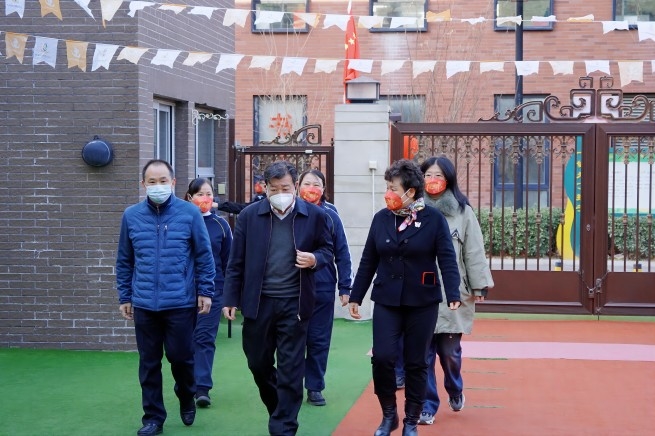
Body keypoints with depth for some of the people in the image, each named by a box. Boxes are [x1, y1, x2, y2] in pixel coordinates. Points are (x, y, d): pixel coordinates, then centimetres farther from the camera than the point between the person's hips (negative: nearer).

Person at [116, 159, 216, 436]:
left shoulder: (190, 213, -4)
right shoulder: (131, 216, 3)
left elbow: (204, 256, 0)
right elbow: (124, 261, 10)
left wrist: (205, 291, -2)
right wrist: (125, 296, 10)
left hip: (181, 302, -2)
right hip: (144, 304, 2)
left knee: (181, 356, 5)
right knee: (149, 362, 8)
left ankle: (187, 399, 35)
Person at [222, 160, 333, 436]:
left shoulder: (314, 215, -3)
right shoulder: (249, 216, -1)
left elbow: (327, 250, 7)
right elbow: (236, 262, 2)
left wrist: (315, 259, -15)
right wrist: (230, 298, 0)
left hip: (294, 303, -2)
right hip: (258, 301, 2)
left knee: (290, 369, 1)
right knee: (258, 363, 14)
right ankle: (277, 409, 39)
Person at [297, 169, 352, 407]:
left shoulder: (330, 216, 1)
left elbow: (342, 255, 2)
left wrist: (345, 288, -1)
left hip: (323, 290, 1)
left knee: (319, 341, 8)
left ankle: (315, 387, 20)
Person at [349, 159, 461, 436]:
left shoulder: (434, 219, -6)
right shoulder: (381, 218, 4)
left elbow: (447, 260, -8)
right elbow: (368, 261, 9)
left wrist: (453, 294, -20)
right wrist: (356, 296, 10)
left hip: (422, 302, -2)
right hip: (386, 301, 2)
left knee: (416, 363, 6)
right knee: (382, 357, -9)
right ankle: (389, 414, 14)